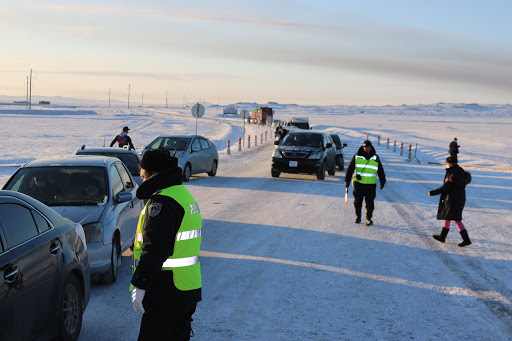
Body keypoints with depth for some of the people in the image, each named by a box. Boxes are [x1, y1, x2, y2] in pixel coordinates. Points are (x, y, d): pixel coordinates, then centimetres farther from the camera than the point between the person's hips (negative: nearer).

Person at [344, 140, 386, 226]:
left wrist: (382, 182, 15)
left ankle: (369, 219, -1)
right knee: (358, 201, 7)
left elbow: (380, 171, 15)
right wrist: (347, 180, 2)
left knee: (369, 202, -5)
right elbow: (350, 169, 4)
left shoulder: (375, 158, 7)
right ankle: (358, 216, 24)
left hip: (371, 184, 0)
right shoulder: (356, 157, 2)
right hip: (358, 183, 0)